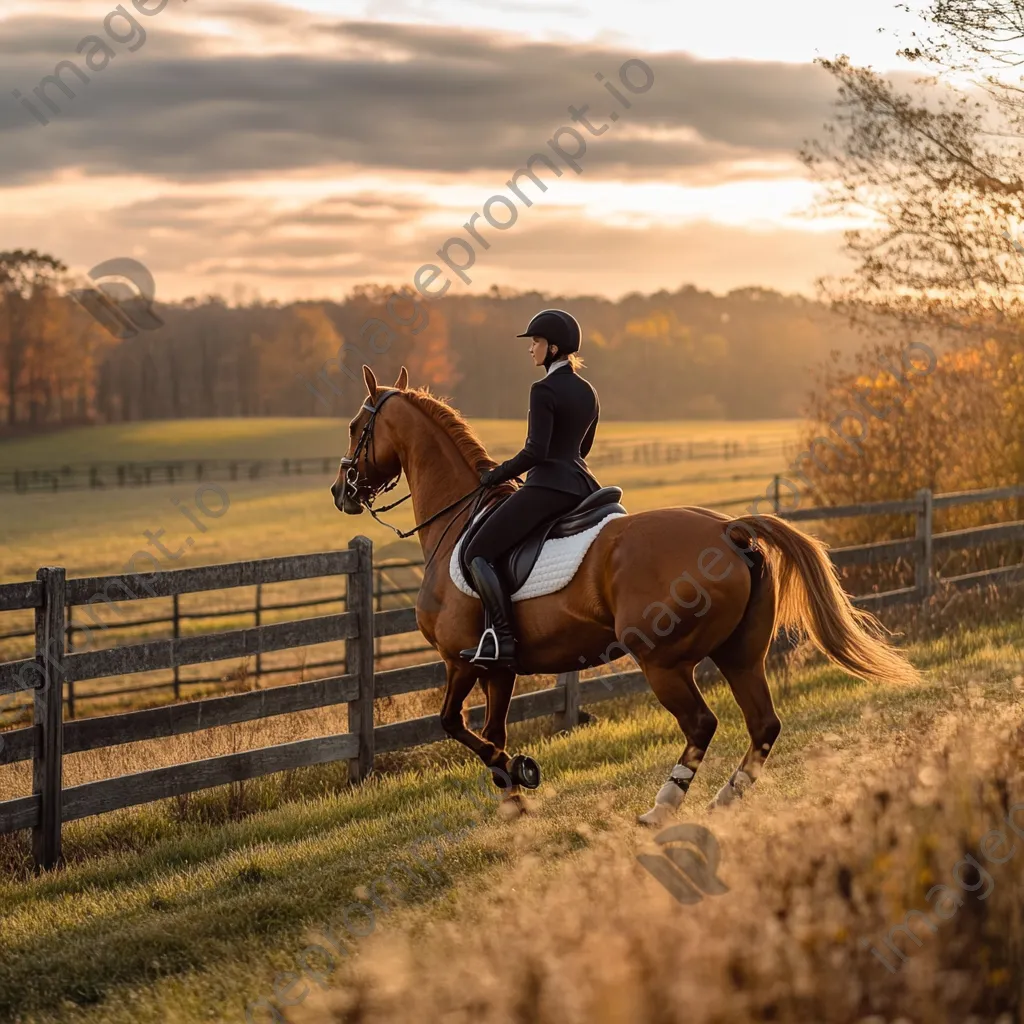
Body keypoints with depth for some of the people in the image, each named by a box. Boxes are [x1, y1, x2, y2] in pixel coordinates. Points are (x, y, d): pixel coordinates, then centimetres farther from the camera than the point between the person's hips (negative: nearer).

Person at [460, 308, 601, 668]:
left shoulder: (544, 390, -12)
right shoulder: (588, 392, 14)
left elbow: (536, 451, -20)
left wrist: (496, 475, -8)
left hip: (548, 486, -9)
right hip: (583, 484, 9)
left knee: (478, 553, -7)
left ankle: (503, 638, -19)